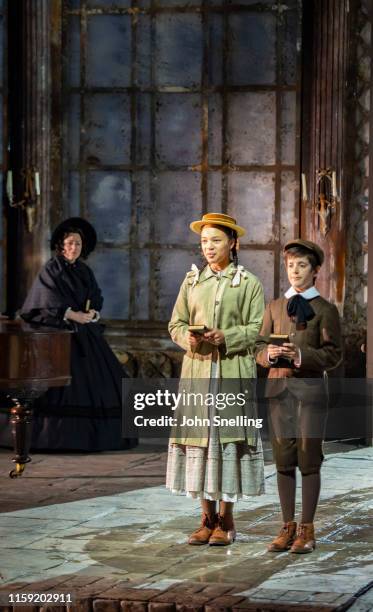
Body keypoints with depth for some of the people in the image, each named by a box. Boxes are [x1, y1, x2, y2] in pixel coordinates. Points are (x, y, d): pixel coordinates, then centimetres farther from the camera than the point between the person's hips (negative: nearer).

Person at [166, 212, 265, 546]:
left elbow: (257, 329, -3)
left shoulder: (248, 283, 2)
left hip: (233, 371, -3)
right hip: (197, 367, 3)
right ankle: (208, 518, 12)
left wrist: (226, 337, -18)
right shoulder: (192, 280, 12)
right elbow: (176, 323, 13)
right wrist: (188, 337, -9)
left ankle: (226, 519, 5)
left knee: (229, 438, -4)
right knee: (199, 437, 3)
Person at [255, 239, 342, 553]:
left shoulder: (325, 310, 2)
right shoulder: (274, 307, 14)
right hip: (278, 387, 4)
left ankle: (307, 530, 3)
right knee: (284, 460, 5)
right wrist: (270, 353, -10)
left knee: (309, 460, -2)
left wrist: (302, 355, -18)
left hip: (310, 388, -4)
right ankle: (288, 528, 12)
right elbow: (259, 349, 12)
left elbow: (333, 354, -3)